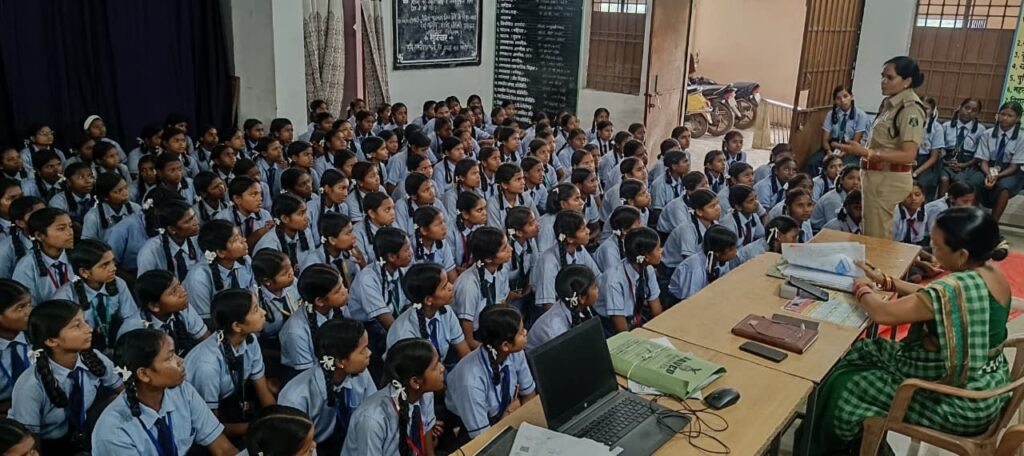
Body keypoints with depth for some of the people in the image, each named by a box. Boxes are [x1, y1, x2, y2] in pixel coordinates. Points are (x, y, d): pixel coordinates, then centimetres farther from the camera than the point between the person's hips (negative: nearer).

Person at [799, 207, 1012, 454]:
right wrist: (885, 281, 13)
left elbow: (882, 313, -25)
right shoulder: (993, 274, -1)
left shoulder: (953, 289, -31)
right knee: (863, 355, 16)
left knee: (844, 384, 2)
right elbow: (930, 297, 14)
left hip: (959, 402, -9)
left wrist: (863, 289, -5)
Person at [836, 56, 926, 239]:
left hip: (891, 181, -9)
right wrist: (860, 149, 4)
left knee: (877, 239, 2)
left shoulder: (910, 109, -17)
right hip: (878, 177, 9)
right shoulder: (890, 103, 9)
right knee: (870, 235, 18)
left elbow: (908, 155, -23)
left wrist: (866, 152, -30)